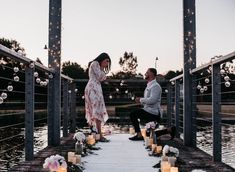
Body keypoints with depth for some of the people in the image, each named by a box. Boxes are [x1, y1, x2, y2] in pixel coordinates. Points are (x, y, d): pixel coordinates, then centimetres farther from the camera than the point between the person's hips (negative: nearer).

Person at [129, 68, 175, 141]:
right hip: (150, 113, 10)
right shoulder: (149, 86, 18)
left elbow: (152, 100, -28)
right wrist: (141, 101, 5)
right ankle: (169, 130, 21)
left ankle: (139, 135, -16)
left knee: (133, 114, -21)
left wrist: (141, 100, -15)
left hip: (153, 113, -10)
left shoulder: (155, 86, -14)